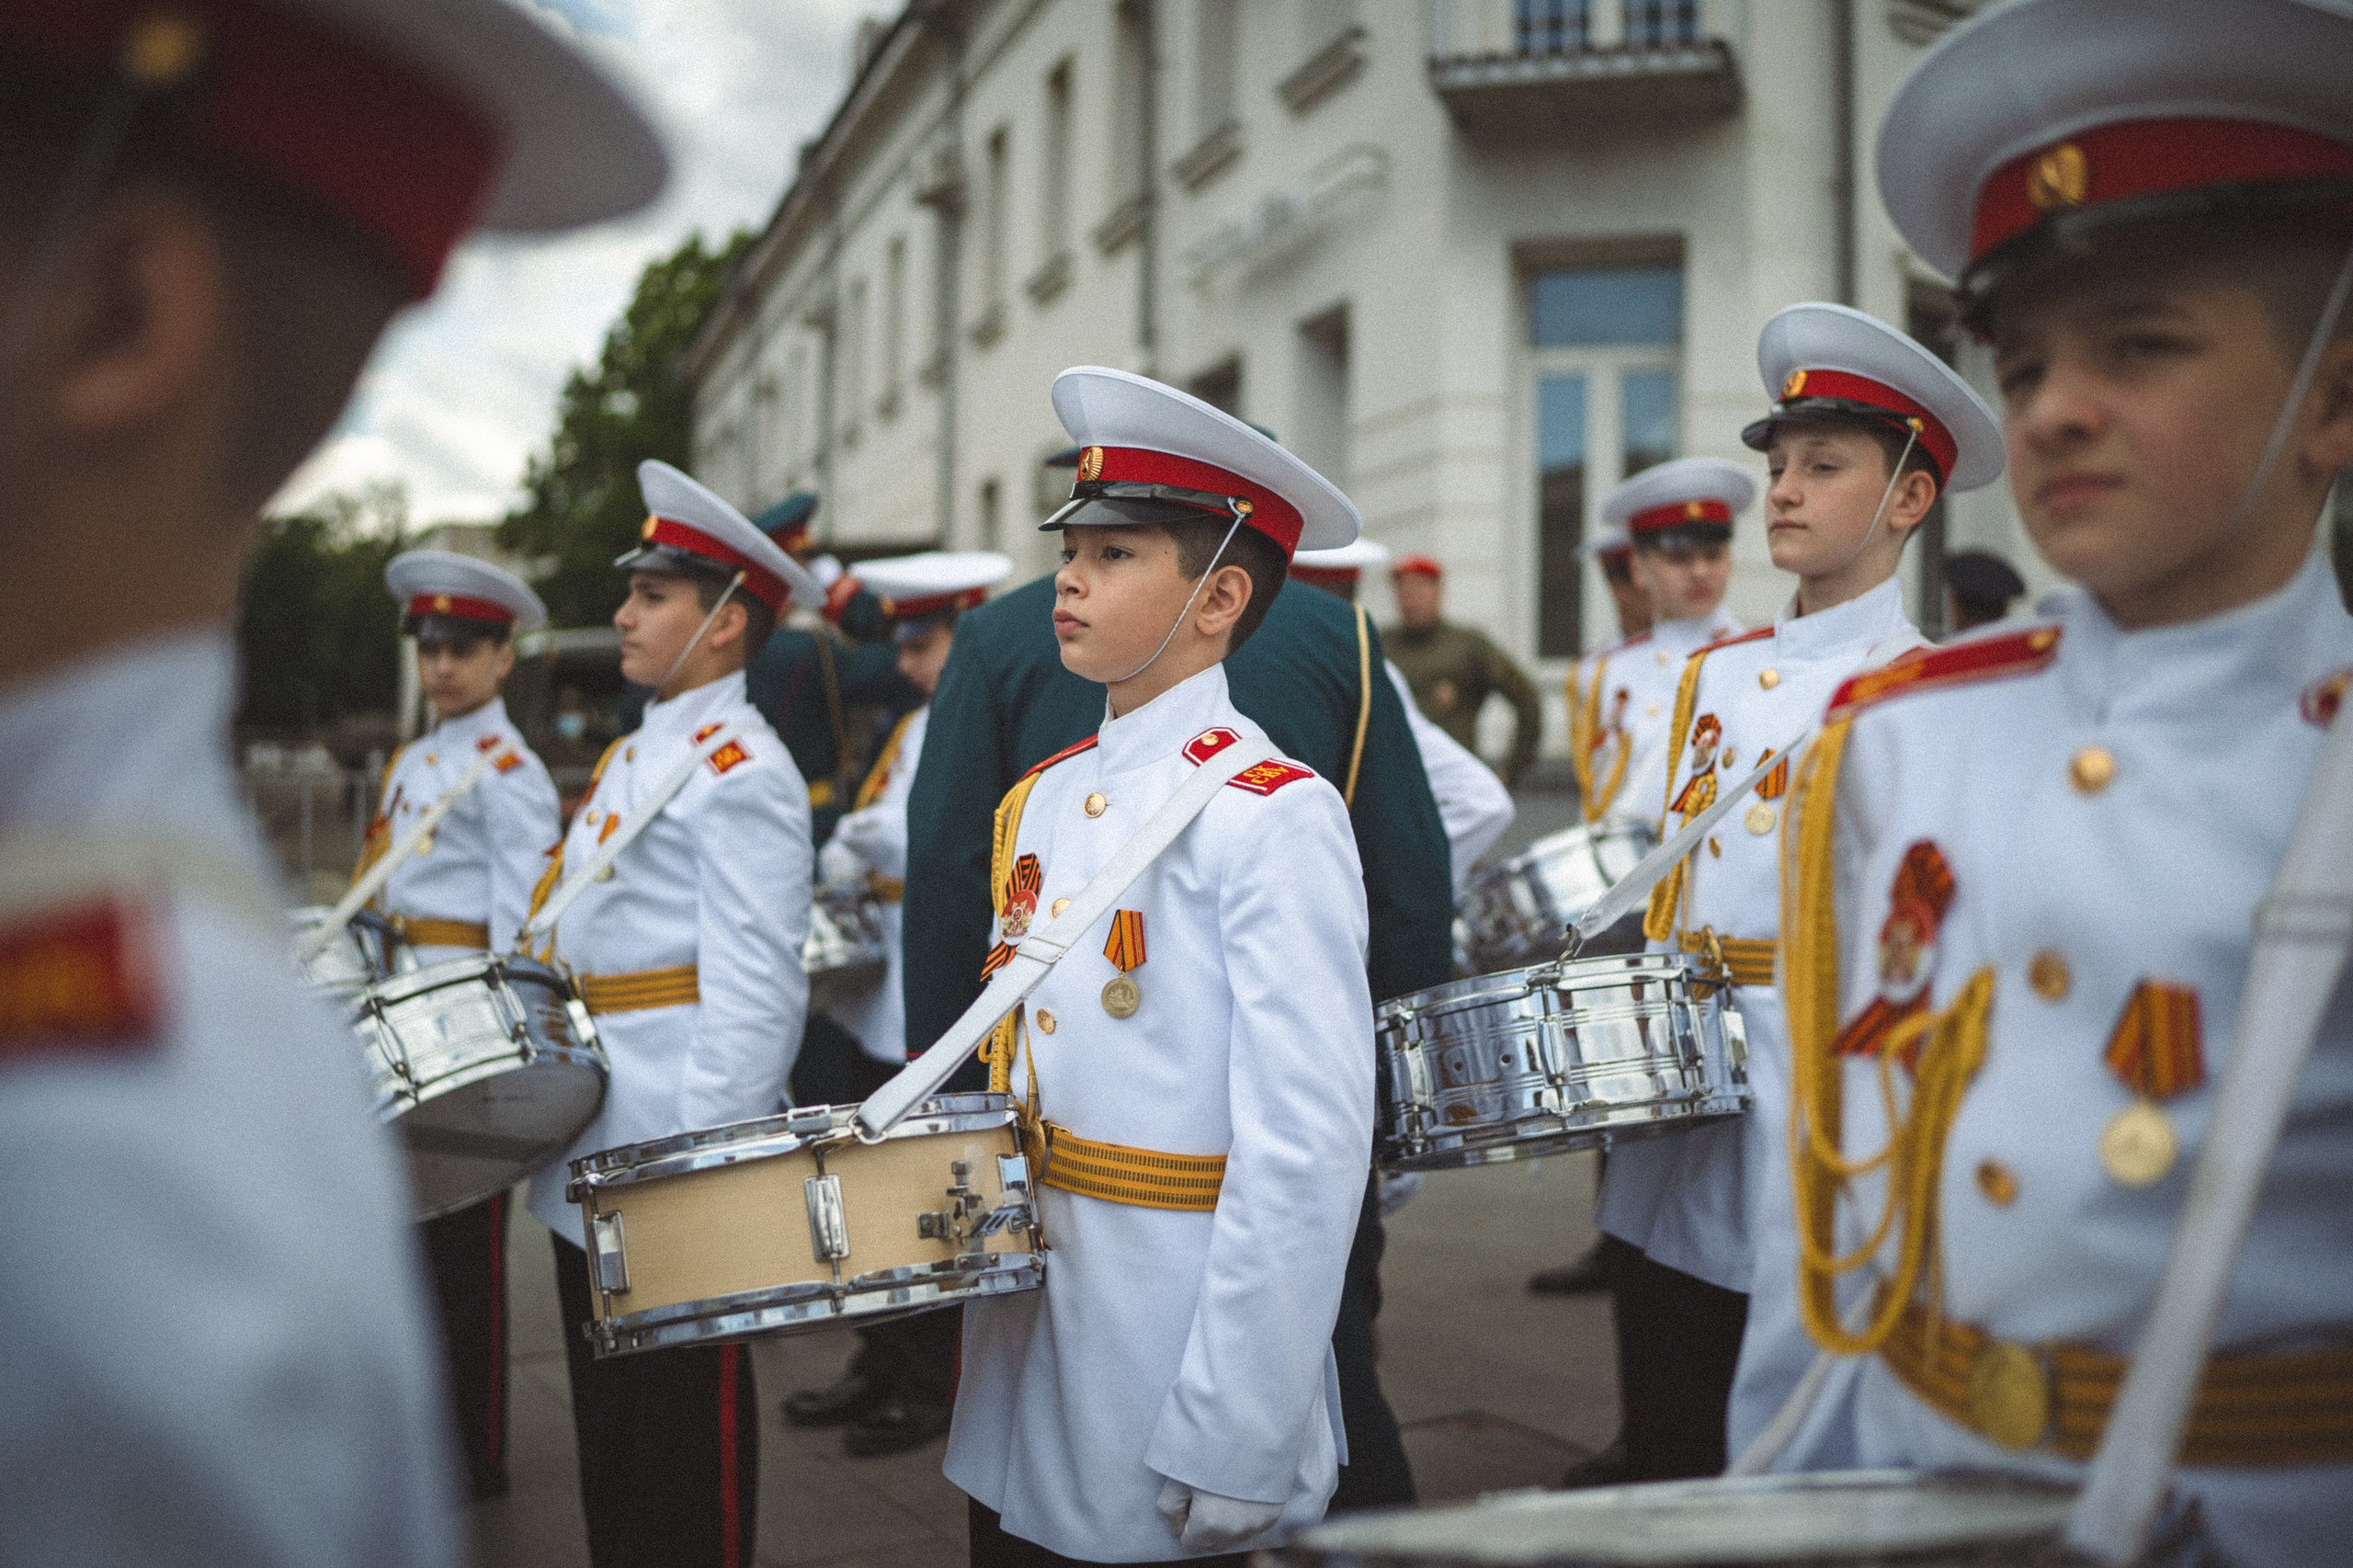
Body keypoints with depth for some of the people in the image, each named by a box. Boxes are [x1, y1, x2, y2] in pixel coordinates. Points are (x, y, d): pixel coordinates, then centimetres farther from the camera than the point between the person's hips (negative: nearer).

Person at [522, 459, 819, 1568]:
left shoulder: (742, 773, -15)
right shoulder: (633, 754, 15)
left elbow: (754, 990, -20)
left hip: (673, 1154, -9)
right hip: (589, 1159, 9)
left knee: (685, 1431, 3)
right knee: (608, 1426, 19)